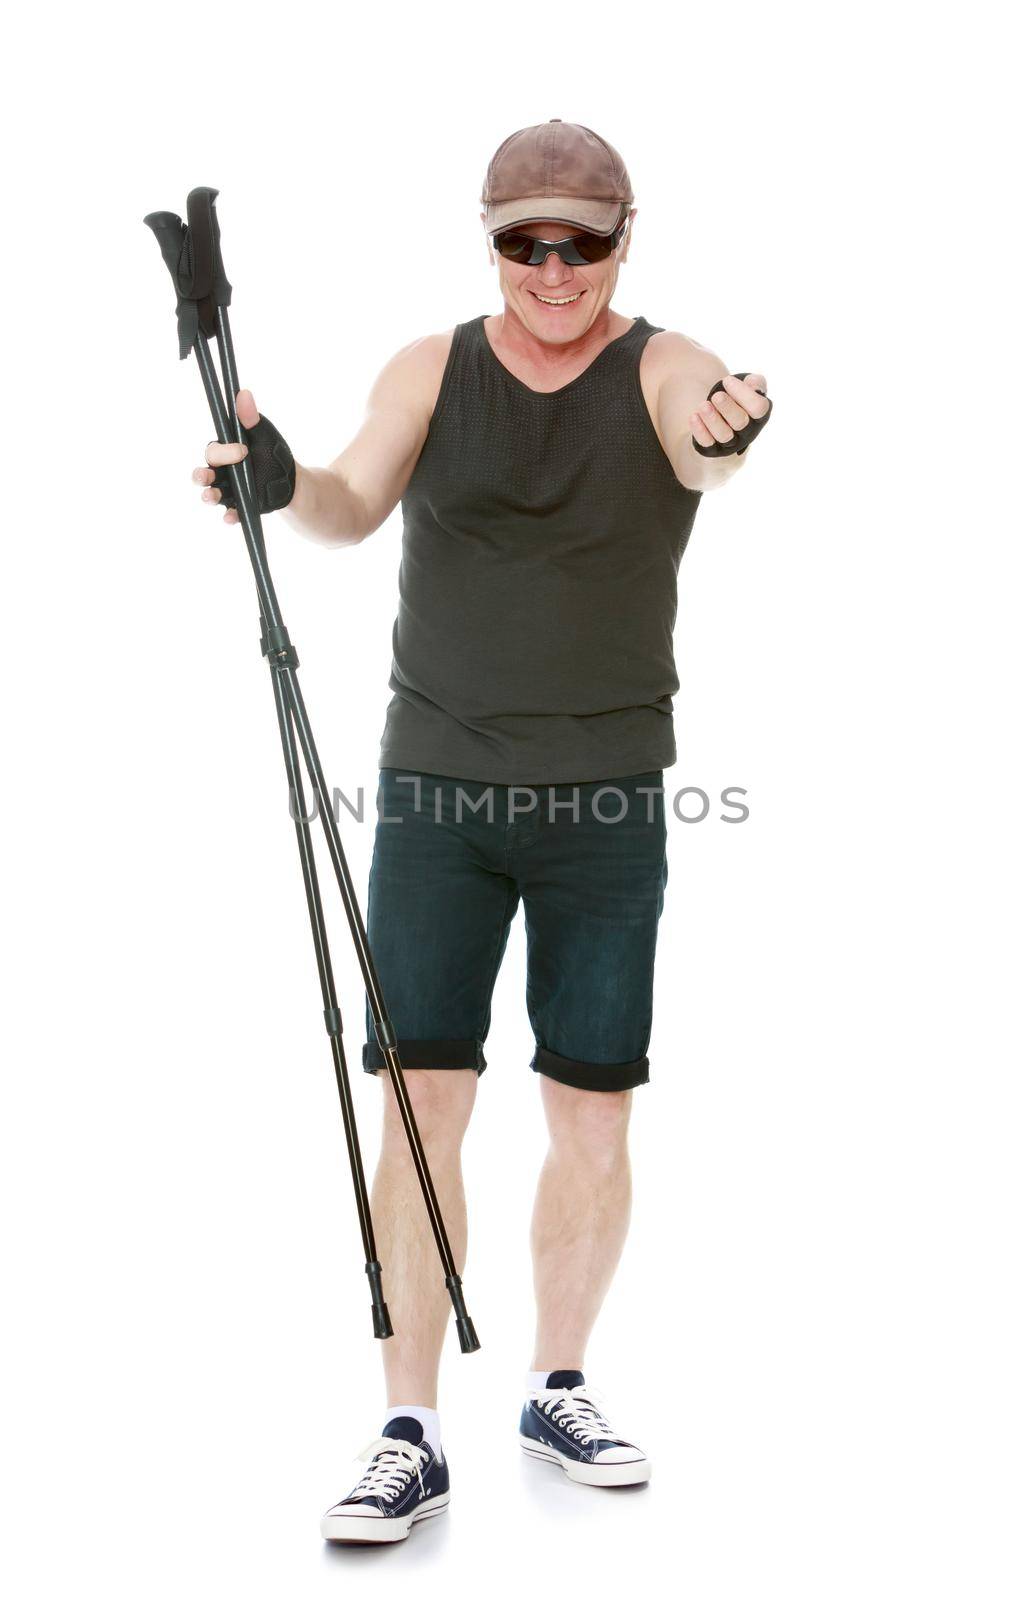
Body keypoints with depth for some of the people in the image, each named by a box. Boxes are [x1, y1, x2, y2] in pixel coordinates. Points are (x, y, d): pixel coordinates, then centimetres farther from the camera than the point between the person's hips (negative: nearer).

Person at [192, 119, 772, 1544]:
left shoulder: (664, 370, -2)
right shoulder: (431, 370, 5)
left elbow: (702, 450, -25)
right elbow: (355, 506, -8)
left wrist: (732, 437, -49)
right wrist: (283, 482, -30)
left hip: (609, 799, 0)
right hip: (438, 786, 1)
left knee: (594, 1114, 6)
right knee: (422, 1096, -3)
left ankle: (557, 1391, 26)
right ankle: (412, 1436, 8)